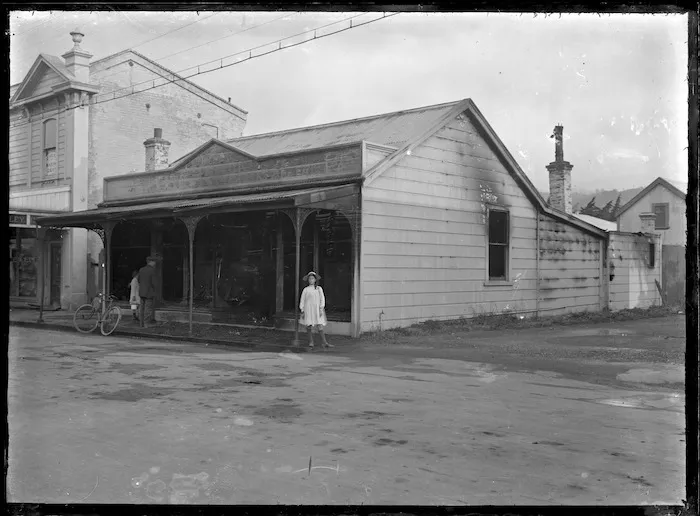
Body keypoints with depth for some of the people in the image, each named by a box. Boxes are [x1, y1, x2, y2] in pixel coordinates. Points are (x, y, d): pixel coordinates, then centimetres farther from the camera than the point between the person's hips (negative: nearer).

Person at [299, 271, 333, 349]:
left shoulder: (319, 289, 8)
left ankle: (324, 343, -7)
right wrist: (302, 311, 2)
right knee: (309, 326, -1)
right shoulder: (306, 290, 5)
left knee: (320, 326, -5)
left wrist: (321, 309, -4)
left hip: (317, 310, 0)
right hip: (308, 310, 0)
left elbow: (322, 299, 5)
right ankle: (311, 342, 10)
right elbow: (302, 301, 7)